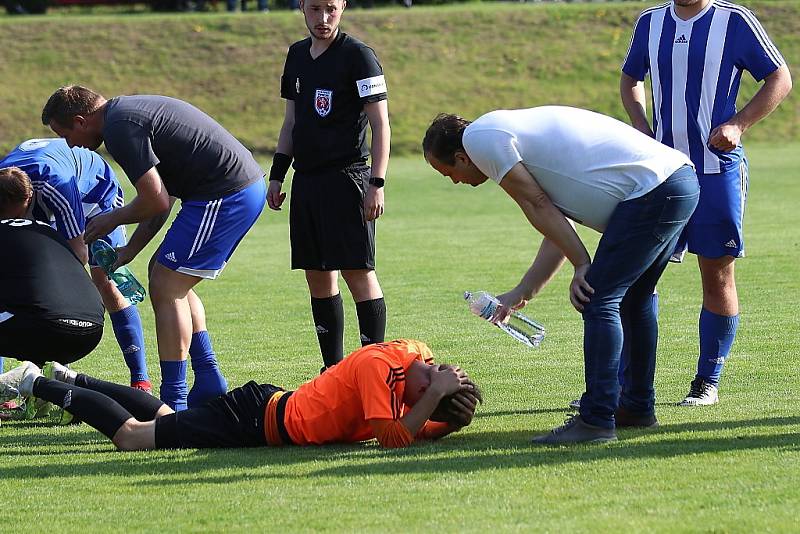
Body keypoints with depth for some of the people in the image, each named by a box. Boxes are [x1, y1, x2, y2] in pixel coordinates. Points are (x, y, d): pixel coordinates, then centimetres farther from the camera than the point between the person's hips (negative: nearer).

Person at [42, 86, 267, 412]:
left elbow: (157, 201, -15)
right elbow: (161, 197, 23)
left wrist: (112, 220, 3)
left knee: (166, 286, -7)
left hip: (226, 196, -10)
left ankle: (174, 403, -6)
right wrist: (131, 249, 21)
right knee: (169, 278, 20)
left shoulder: (120, 127, -14)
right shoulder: (127, 112, 19)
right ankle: (209, 383, 20)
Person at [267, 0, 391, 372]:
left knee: (358, 272, -9)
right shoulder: (297, 55, 15)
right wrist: (276, 175, 18)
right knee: (317, 275, 7)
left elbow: (380, 123, -9)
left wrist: (376, 184, -16)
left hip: (346, 177, -7)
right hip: (306, 180, 7)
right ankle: (332, 368, 14)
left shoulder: (358, 56, -7)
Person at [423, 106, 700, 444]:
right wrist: (521, 294, 29)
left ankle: (597, 420, -11)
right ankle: (638, 408, 32)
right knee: (633, 299, 22)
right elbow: (558, 227, 26)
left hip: (652, 191, -10)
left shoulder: (479, 137, -2)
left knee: (599, 301, -9)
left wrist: (581, 265, -3)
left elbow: (538, 207, -6)